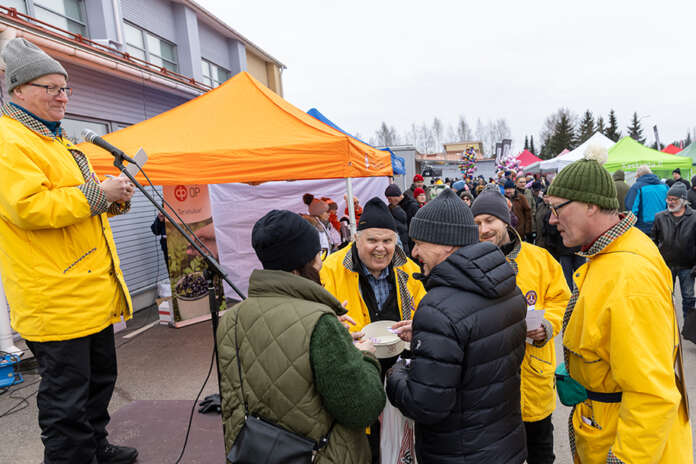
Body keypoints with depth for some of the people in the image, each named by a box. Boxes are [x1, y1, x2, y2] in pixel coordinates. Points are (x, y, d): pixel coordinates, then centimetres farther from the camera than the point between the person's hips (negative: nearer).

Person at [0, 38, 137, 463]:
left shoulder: (57, 141, 20)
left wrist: (116, 199, 6)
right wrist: (99, 194, -20)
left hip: (93, 292, 10)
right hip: (57, 300, -10)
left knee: (100, 378, 22)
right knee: (67, 397, 1)